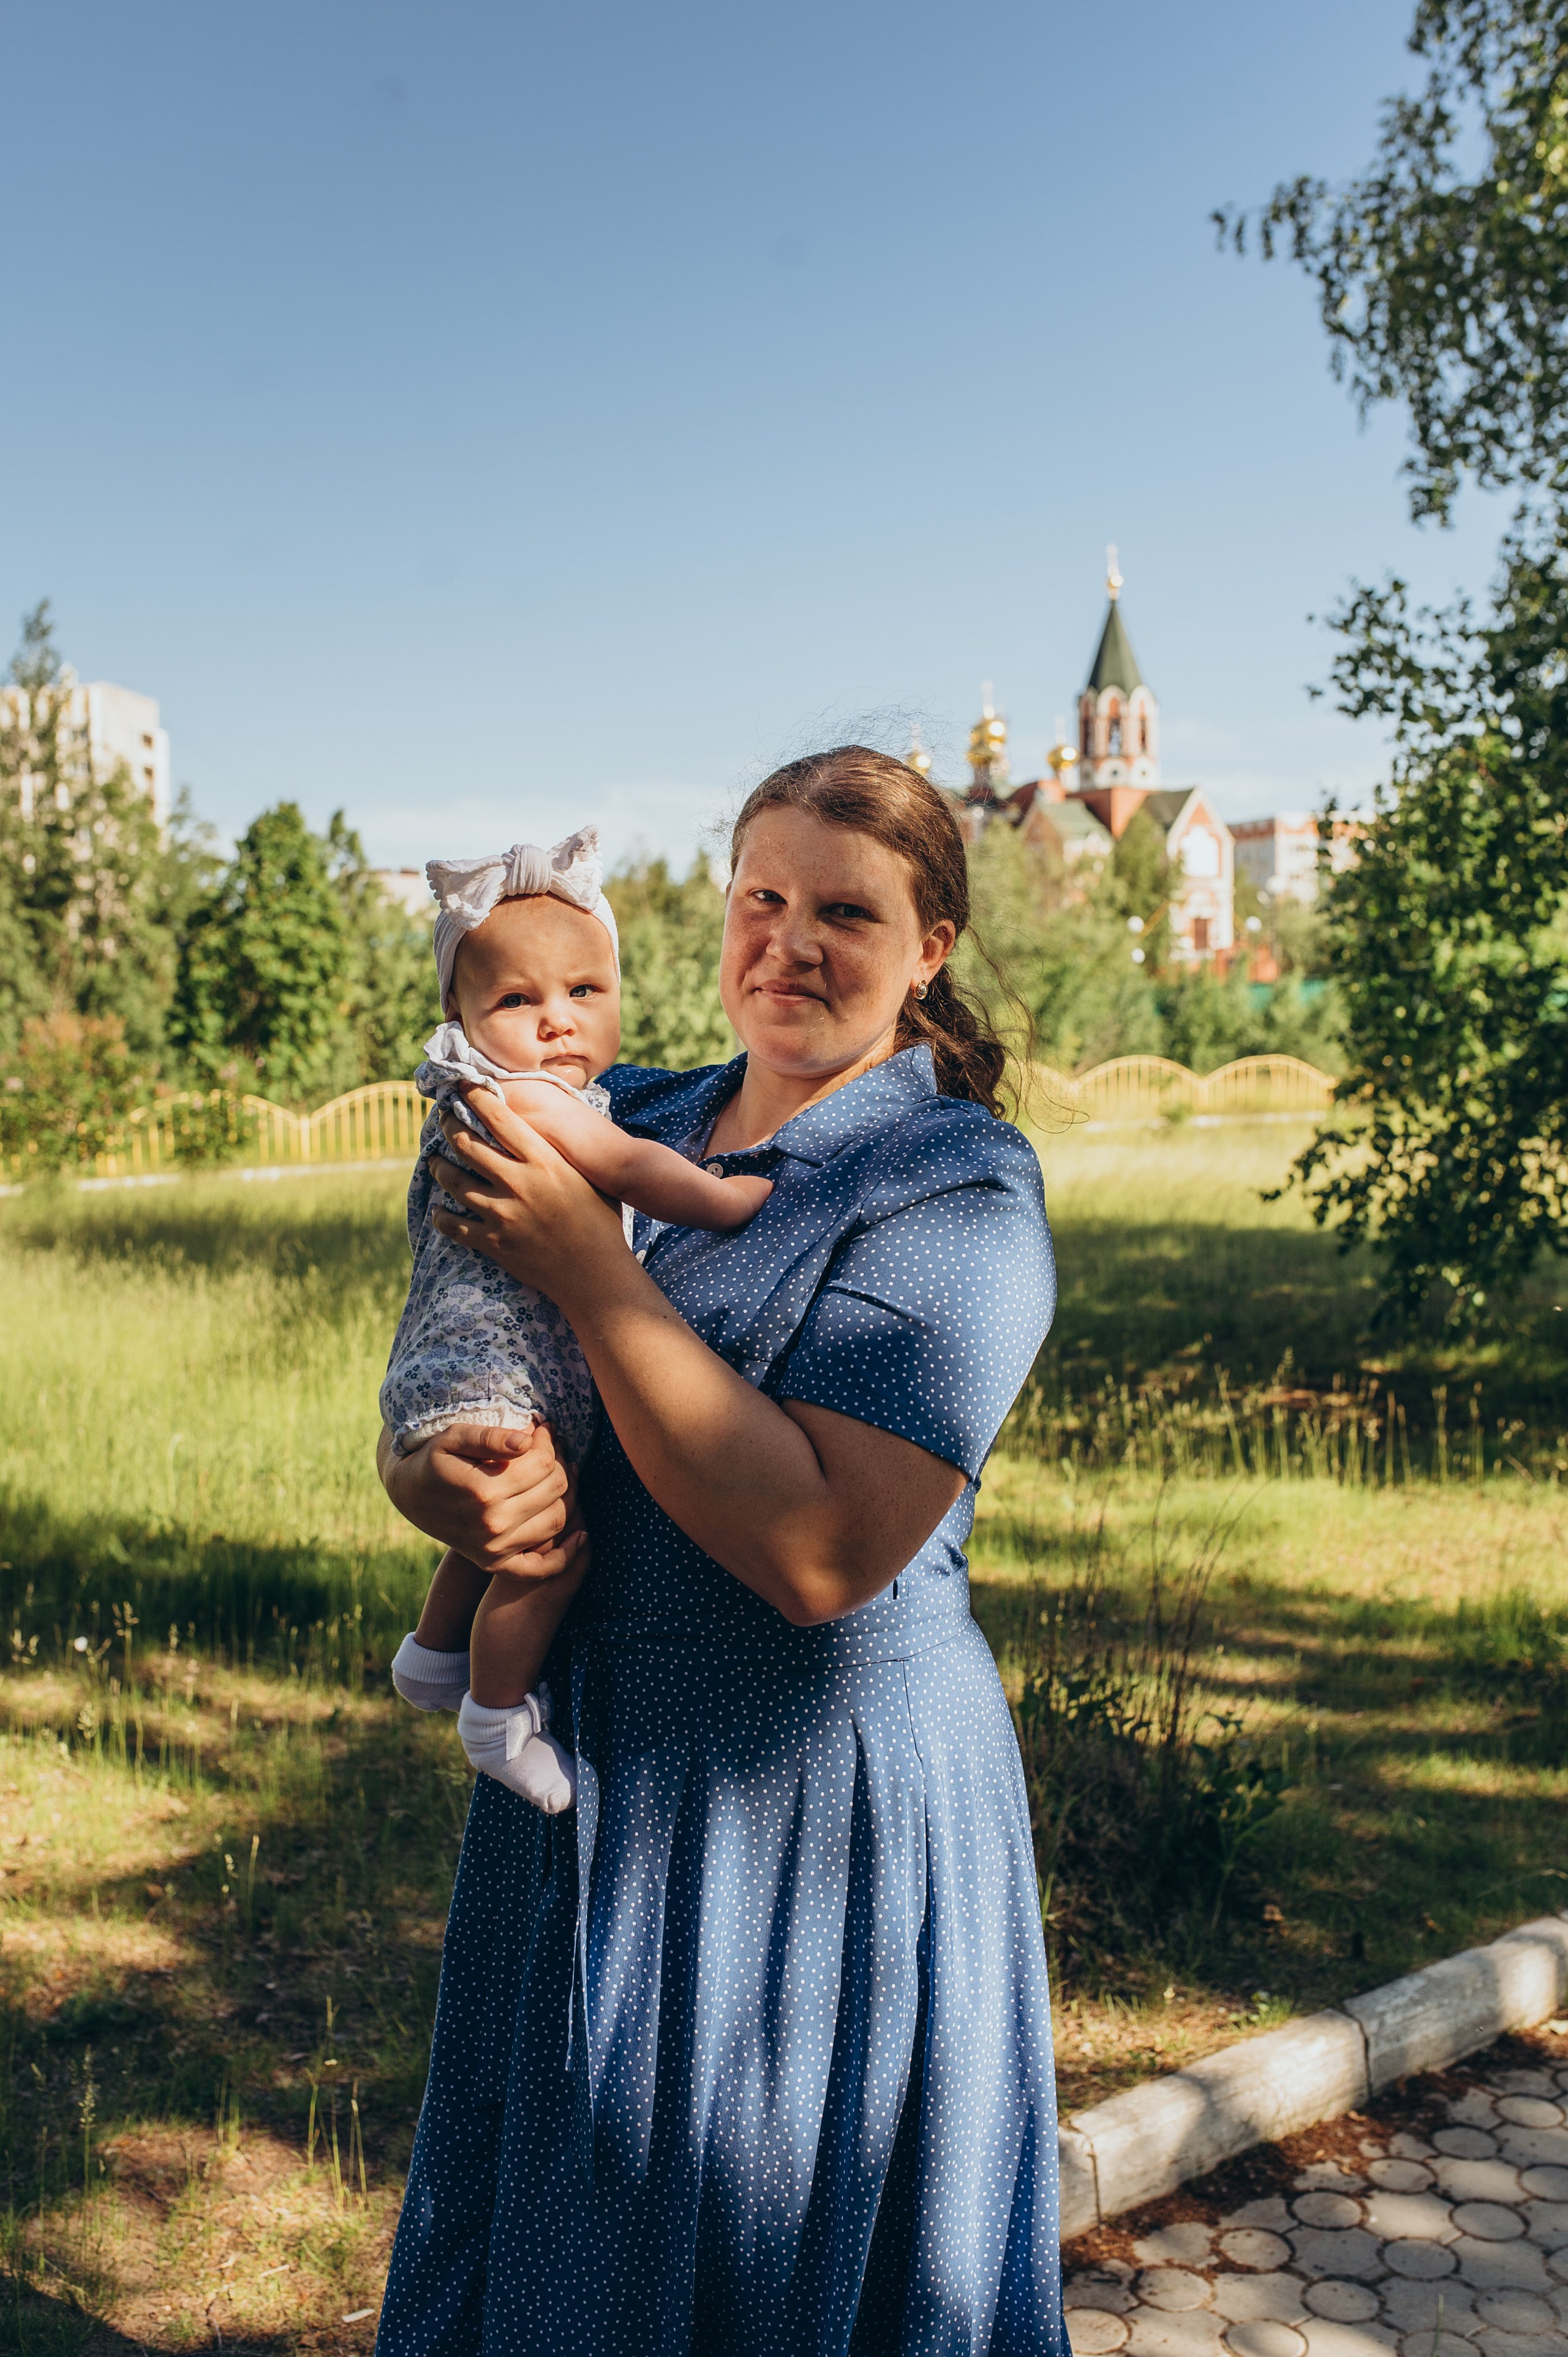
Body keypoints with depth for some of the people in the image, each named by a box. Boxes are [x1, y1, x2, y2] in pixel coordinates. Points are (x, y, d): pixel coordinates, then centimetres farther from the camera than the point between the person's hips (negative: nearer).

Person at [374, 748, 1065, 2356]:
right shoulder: (621, 1134, 4)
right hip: (577, 1767, 6)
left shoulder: (956, 1191, -14)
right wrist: (444, 1488, -16)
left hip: (814, 1811, -6)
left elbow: (820, 1549, -26)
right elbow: (420, 1412, 8)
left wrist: (587, 1268, -23)